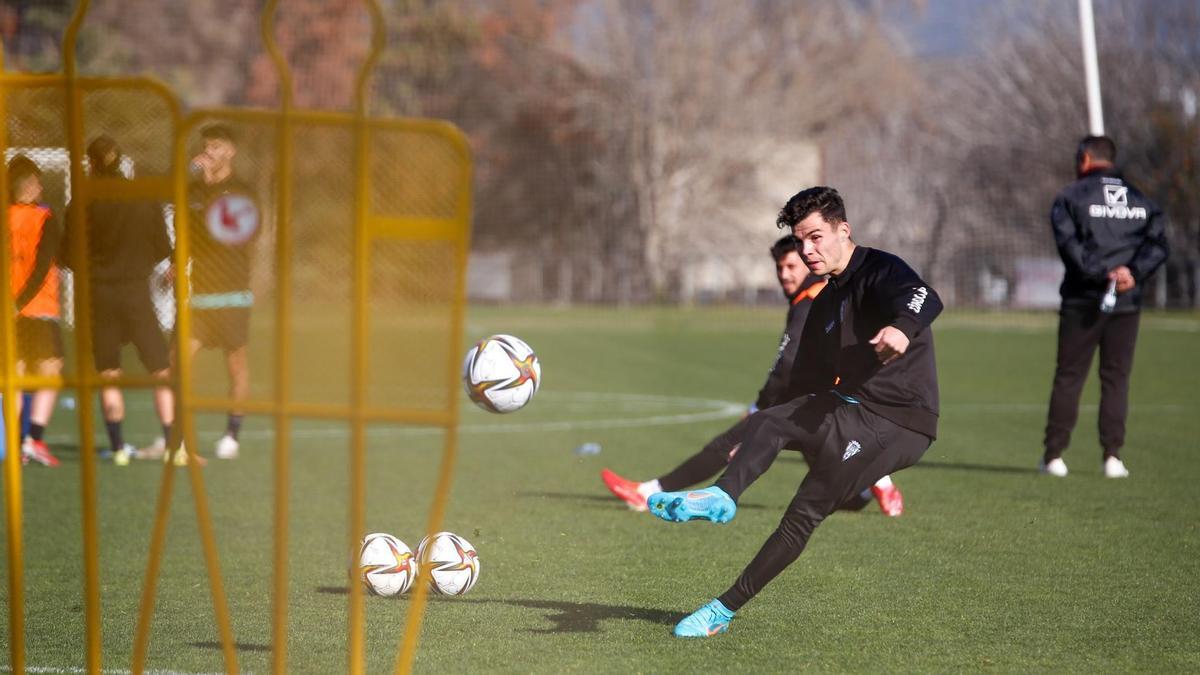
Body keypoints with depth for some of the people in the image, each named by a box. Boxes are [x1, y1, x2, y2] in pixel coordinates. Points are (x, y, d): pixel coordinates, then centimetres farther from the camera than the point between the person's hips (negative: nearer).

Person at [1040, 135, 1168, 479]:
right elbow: (1158, 241, 0)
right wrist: (1133, 272, -10)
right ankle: (1113, 456, -1)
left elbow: (1069, 243, -13)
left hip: (1083, 301, -2)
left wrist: (1101, 273, -17)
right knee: (1116, 377, 7)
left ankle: (1053, 455, 2)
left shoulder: (1071, 196, 2)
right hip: (1127, 302, 3)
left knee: (1068, 377, 3)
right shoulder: (1141, 200, 13)